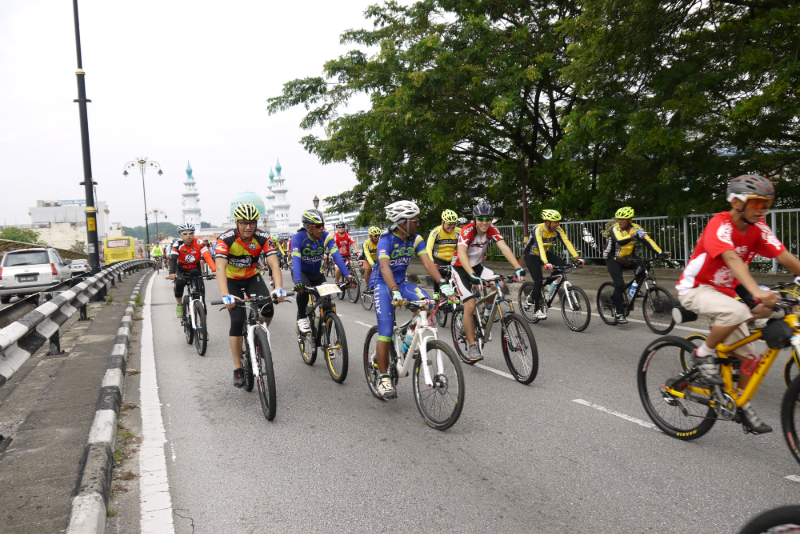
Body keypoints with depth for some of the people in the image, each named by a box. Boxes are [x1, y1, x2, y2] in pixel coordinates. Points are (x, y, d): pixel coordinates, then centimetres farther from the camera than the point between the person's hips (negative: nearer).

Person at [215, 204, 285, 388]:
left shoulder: (262, 238, -21)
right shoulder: (225, 239, -27)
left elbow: (274, 264, -30)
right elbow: (220, 268, -37)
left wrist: (279, 288, -47)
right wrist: (225, 296, -52)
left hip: (252, 278, 2)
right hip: (232, 281, -2)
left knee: (268, 310, -23)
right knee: (237, 321, -13)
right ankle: (238, 369, -1)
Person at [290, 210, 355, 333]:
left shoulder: (326, 237, -18)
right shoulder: (298, 238, -25)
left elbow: (336, 256, -28)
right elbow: (296, 260, -37)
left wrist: (348, 275, -42)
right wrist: (298, 281, -53)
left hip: (317, 273, 3)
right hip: (301, 272, -3)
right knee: (303, 289, -34)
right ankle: (301, 318, -11)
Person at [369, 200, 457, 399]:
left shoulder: (416, 239, -4)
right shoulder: (386, 239, -20)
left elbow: (427, 262, -14)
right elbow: (385, 267, -34)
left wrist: (443, 283, -29)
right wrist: (395, 292, -49)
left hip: (401, 282, 5)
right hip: (382, 284, -5)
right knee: (385, 331, -14)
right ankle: (383, 379, -4)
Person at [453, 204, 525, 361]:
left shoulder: (492, 230, -12)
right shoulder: (467, 231, -26)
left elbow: (504, 248, -25)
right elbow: (461, 253, -42)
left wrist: (518, 268, -40)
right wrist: (472, 275, -56)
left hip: (477, 266, 5)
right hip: (461, 269, -5)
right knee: (470, 306, -17)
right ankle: (472, 347, -4)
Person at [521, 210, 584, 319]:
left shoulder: (557, 229, -13)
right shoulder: (538, 229, -29)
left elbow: (567, 242, -20)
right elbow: (539, 246, -42)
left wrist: (577, 257, -31)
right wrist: (546, 263, -56)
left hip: (544, 253, 6)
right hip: (531, 255, -6)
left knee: (563, 265, -14)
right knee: (538, 280, -18)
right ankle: (537, 310, -5)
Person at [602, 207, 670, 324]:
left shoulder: (636, 228, -10)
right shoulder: (615, 229, -20)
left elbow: (648, 241, -19)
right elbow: (620, 241, -40)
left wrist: (661, 253, -32)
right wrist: (633, 236, -57)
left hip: (627, 258, 5)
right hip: (613, 259, -5)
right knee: (619, 284, -16)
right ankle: (619, 314, -10)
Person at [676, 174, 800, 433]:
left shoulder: (758, 228, -2)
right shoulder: (720, 224, -23)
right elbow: (732, 259, -39)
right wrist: (757, 292, -53)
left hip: (724, 292, 7)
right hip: (695, 289, -7)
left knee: (748, 357, 3)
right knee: (737, 311, -37)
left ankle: (743, 408, 22)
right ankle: (703, 354, -15)